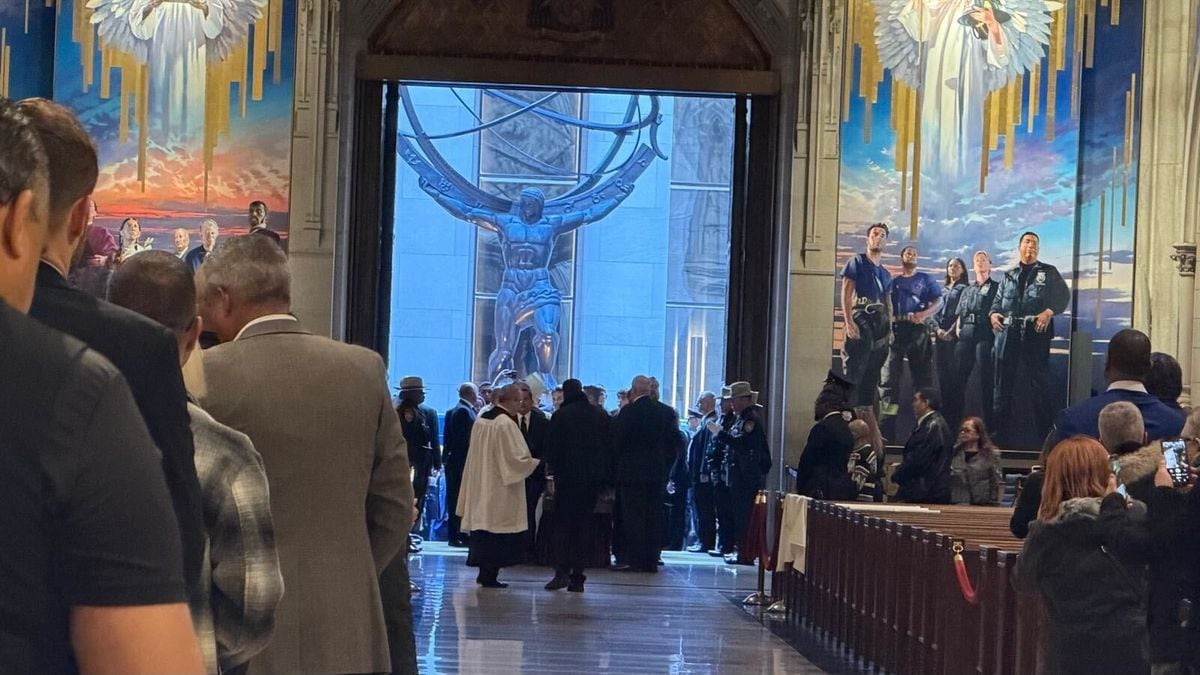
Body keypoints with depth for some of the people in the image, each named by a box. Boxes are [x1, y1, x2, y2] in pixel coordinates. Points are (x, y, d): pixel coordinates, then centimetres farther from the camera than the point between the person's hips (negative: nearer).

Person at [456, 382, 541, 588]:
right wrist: (537, 462, -2)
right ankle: (490, 574, -1)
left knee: (484, 523, 13)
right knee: (498, 529, -2)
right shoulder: (506, 424, -17)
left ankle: (485, 572, 18)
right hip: (500, 487, -8)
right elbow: (519, 457, -18)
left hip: (480, 484, 8)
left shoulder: (480, 420, 6)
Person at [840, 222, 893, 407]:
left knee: (872, 374, 6)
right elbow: (846, 294, -5)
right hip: (861, 319, -7)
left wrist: (889, 328, 10)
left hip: (880, 323, 7)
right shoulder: (857, 262, 3)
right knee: (854, 371, -12)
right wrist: (848, 322, -15)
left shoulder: (885, 273, 22)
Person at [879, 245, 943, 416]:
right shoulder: (893, 282, 20)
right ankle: (887, 407, -11)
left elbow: (938, 301, 3)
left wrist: (925, 314, -15)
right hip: (896, 328, 1)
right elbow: (886, 306, 15)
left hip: (918, 329, -1)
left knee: (922, 371, 0)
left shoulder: (926, 279, 15)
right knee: (890, 370, -9)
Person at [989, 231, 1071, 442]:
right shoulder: (1008, 276, 20)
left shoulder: (1049, 272, 11)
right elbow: (998, 301, 18)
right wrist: (993, 314, -5)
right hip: (1008, 332, 3)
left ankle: (1045, 431, 0)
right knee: (1003, 381, 4)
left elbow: (1064, 296, 1)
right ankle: (1000, 430, 9)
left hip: (1036, 331, -3)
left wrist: (1049, 312, -16)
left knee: (1039, 381, -3)